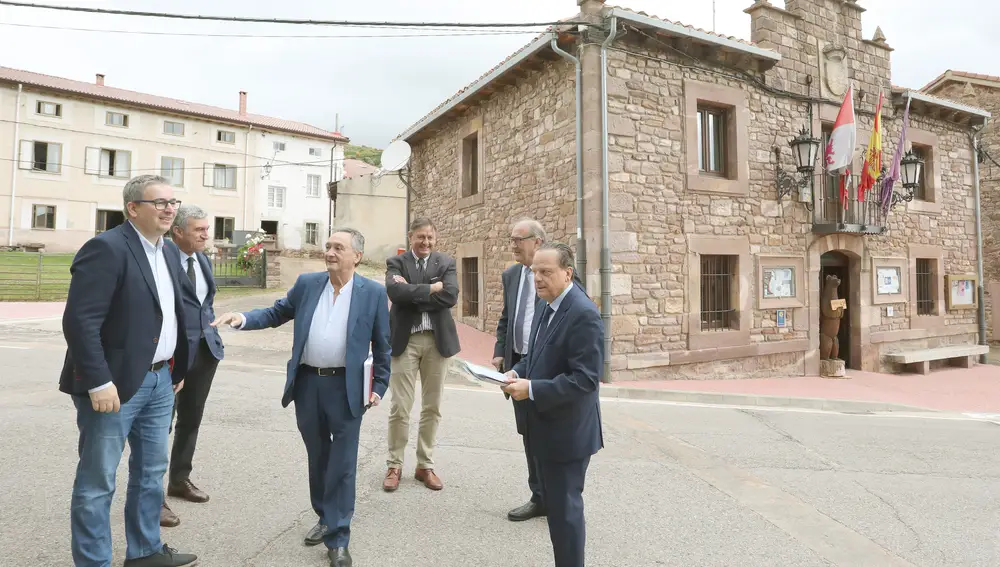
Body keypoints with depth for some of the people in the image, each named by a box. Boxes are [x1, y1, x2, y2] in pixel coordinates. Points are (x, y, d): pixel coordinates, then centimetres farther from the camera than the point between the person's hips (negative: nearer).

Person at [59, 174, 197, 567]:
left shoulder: (170, 251, 11)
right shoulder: (106, 248, -15)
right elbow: (80, 320, -21)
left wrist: (178, 368, 13)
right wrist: (99, 383, -23)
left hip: (160, 379, 9)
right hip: (115, 383, -8)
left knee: (151, 472, 19)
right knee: (97, 480, 6)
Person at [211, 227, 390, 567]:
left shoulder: (373, 293, -6)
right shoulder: (307, 284, 4)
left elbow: (382, 345, -2)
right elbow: (276, 314, 11)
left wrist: (379, 387, -3)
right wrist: (243, 318, -7)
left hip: (346, 388, -4)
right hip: (307, 384, 4)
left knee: (342, 463, 3)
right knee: (317, 456, 18)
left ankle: (338, 539, 15)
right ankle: (325, 517, 38)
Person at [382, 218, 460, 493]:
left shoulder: (446, 262, 5)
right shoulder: (396, 262, 2)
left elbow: (450, 296, -12)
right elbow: (396, 292, -18)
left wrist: (412, 292, -13)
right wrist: (431, 288, -16)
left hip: (437, 339, 2)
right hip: (405, 340, -2)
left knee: (432, 407, 10)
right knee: (399, 407, 2)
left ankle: (425, 465, 24)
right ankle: (394, 465, 19)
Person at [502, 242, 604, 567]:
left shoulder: (583, 314, -22)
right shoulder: (545, 305, 6)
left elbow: (585, 379, -26)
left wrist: (531, 389, -26)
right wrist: (518, 371, -2)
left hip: (567, 430, -9)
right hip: (547, 425, 9)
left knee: (564, 507, 5)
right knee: (553, 503, 22)